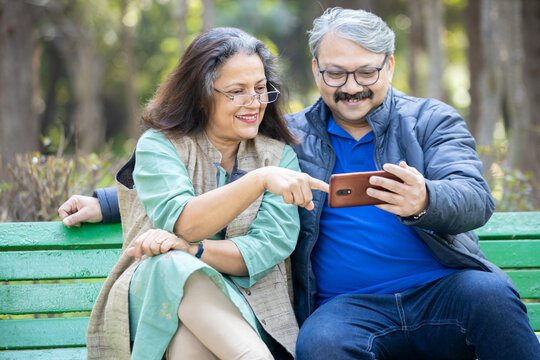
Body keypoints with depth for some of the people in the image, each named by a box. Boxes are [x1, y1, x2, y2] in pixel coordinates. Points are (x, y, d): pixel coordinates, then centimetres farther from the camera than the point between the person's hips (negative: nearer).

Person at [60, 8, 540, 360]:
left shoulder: (433, 121, 13)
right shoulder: (291, 137, 19)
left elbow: (475, 199, -6)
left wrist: (422, 201, -30)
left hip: (442, 288, 0)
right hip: (349, 306, 0)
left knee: (491, 292, -33)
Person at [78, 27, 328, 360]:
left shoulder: (279, 155, 9)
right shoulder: (158, 145, 4)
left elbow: (270, 247, -5)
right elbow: (182, 224, -16)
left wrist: (189, 249, -20)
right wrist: (260, 180, -29)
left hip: (243, 313, 0)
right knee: (174, 266, -38)